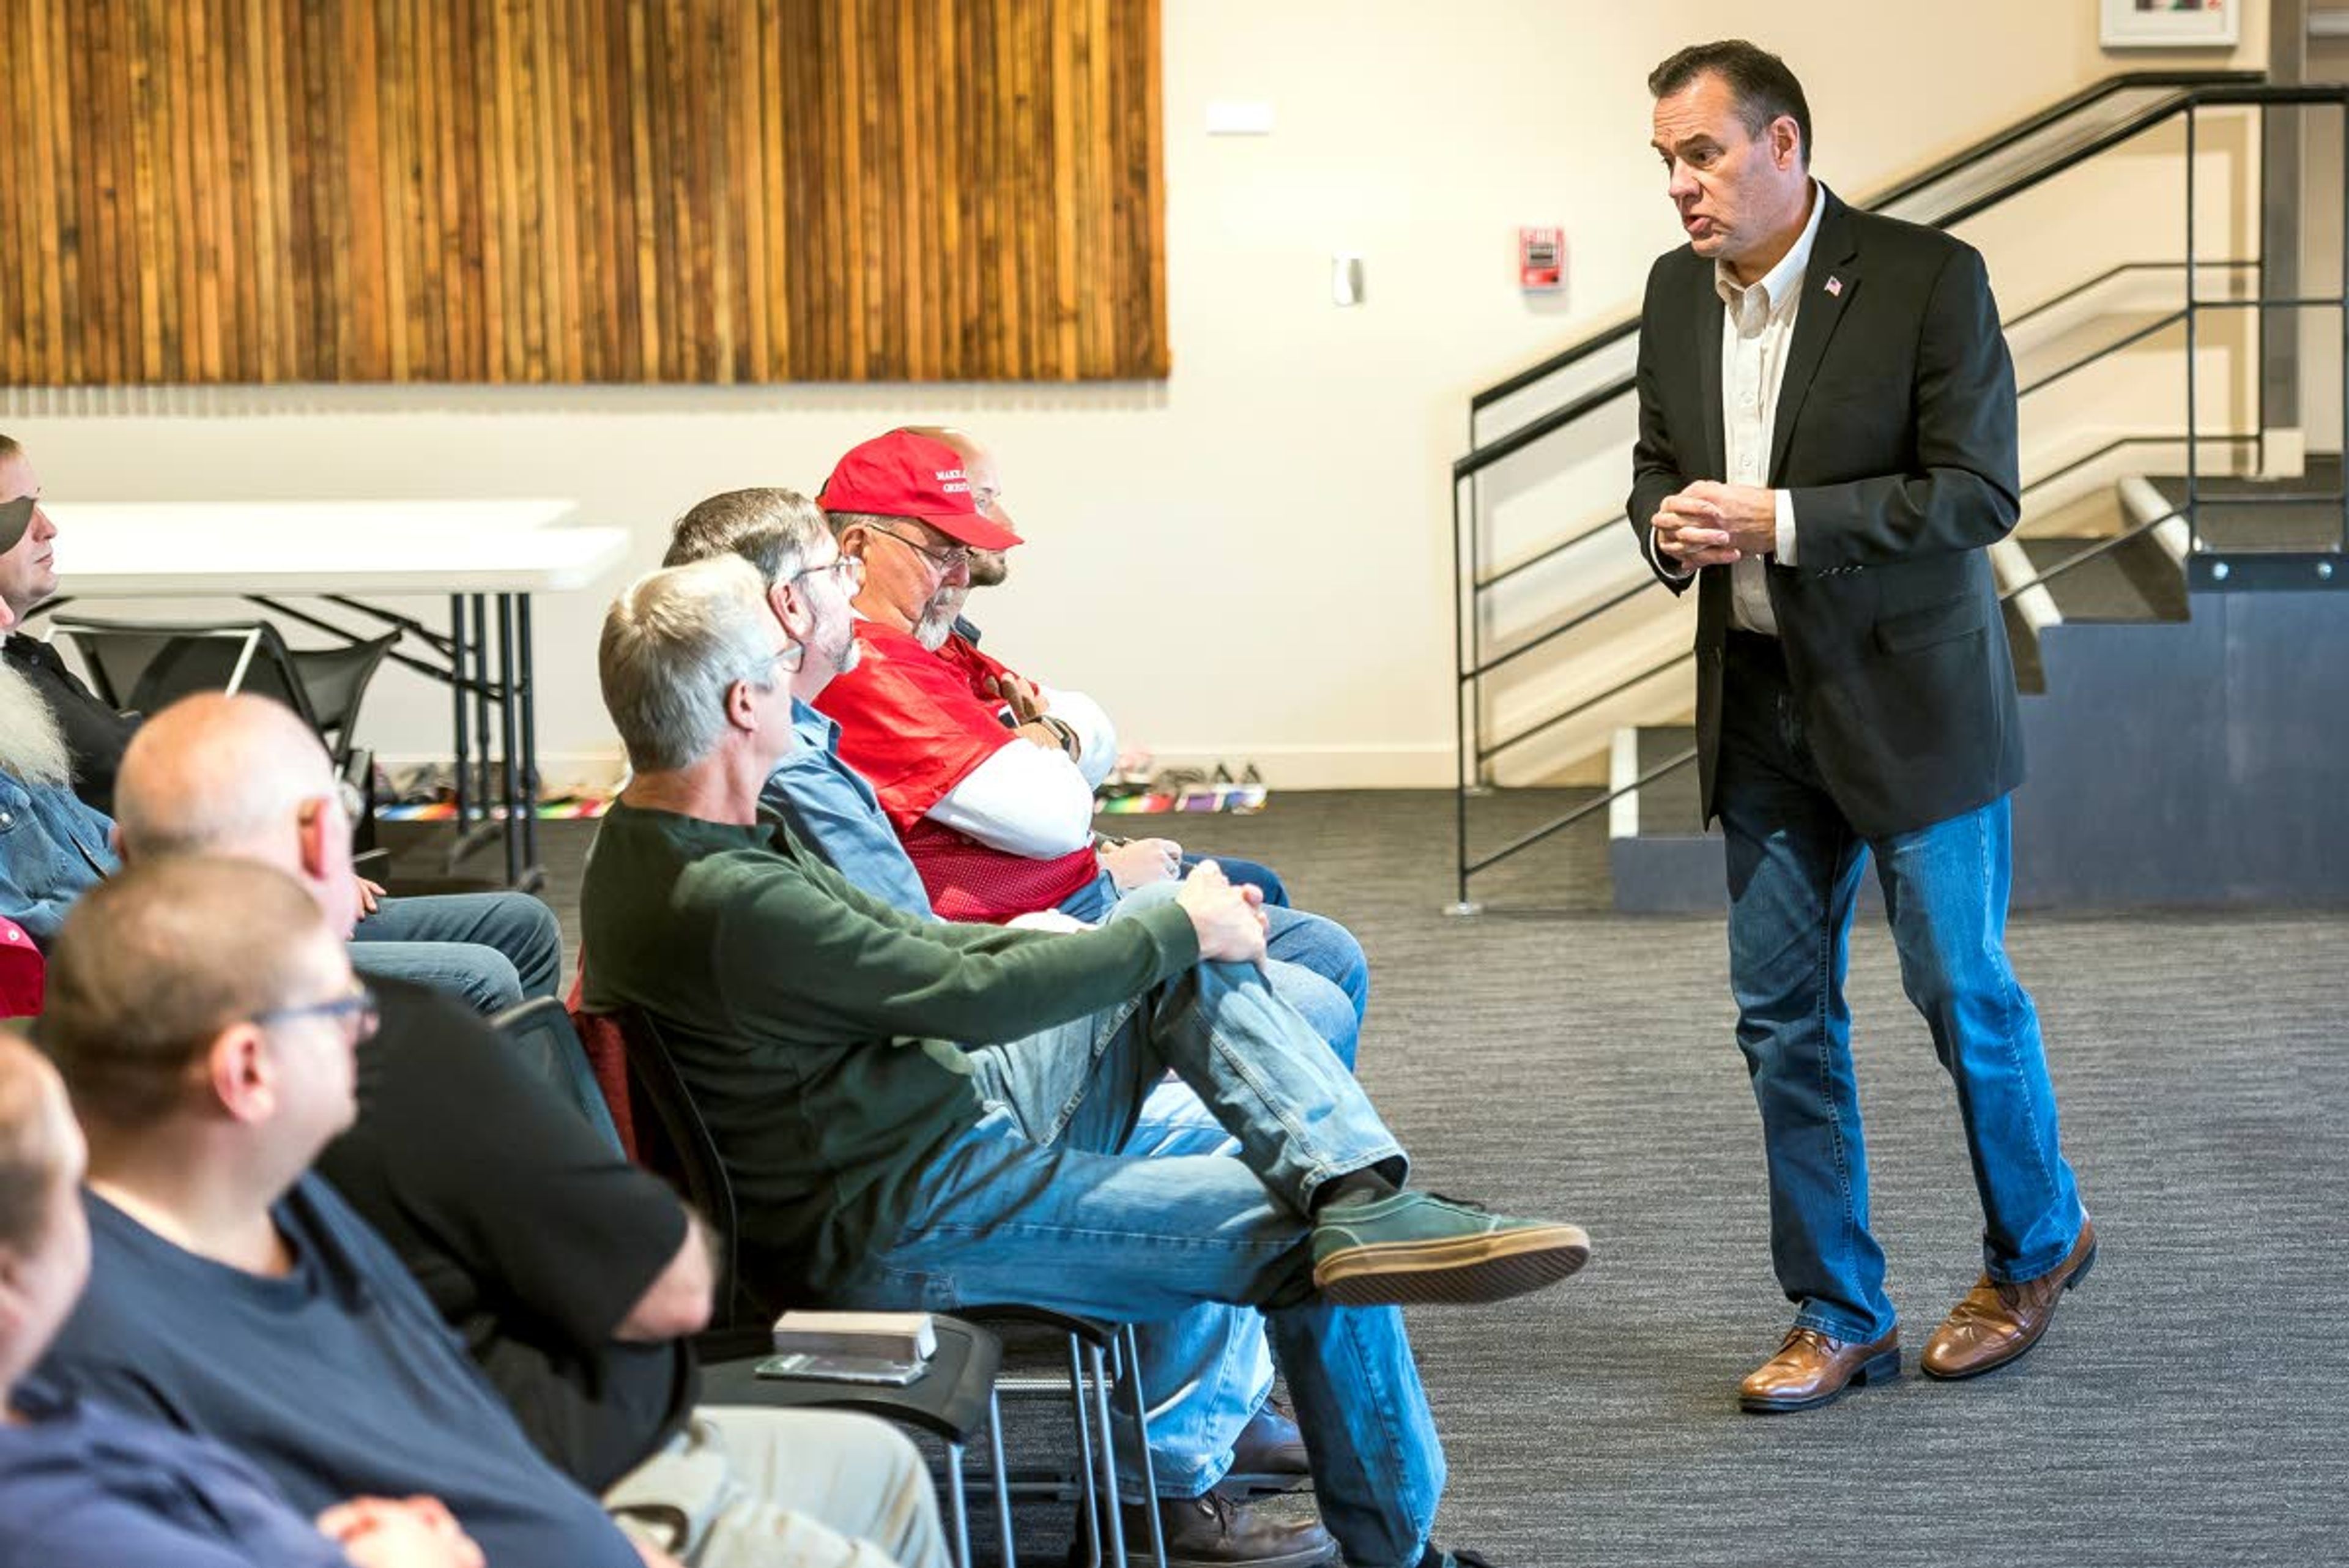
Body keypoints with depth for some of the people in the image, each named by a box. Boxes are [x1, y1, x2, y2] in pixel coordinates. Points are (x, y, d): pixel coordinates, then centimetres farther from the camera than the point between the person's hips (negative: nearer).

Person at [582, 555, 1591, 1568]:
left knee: (1194, 960, 5)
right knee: (1307, 1249, -4)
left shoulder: (655, 837, 4)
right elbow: (970, 997, -22)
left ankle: (1363, 1196, -12)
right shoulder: (729, 904, -29)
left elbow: (896, 939, 12)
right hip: (905, 1226, -10)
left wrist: (1181, 924, 9)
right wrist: (1178, 928, -7)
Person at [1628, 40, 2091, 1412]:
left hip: (1909, 701, -5)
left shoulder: (1929, 279, -14)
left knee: (1962, 989, 5)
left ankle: (2035, 1243, 31)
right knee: (1783, 1016, 7)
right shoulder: (1678, 294, 5)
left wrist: (1780, 519, -24)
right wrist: (1669, 525, -8)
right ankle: (1838, 1316, 18)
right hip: (1760, 703, 5)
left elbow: (1980, 493, -17)